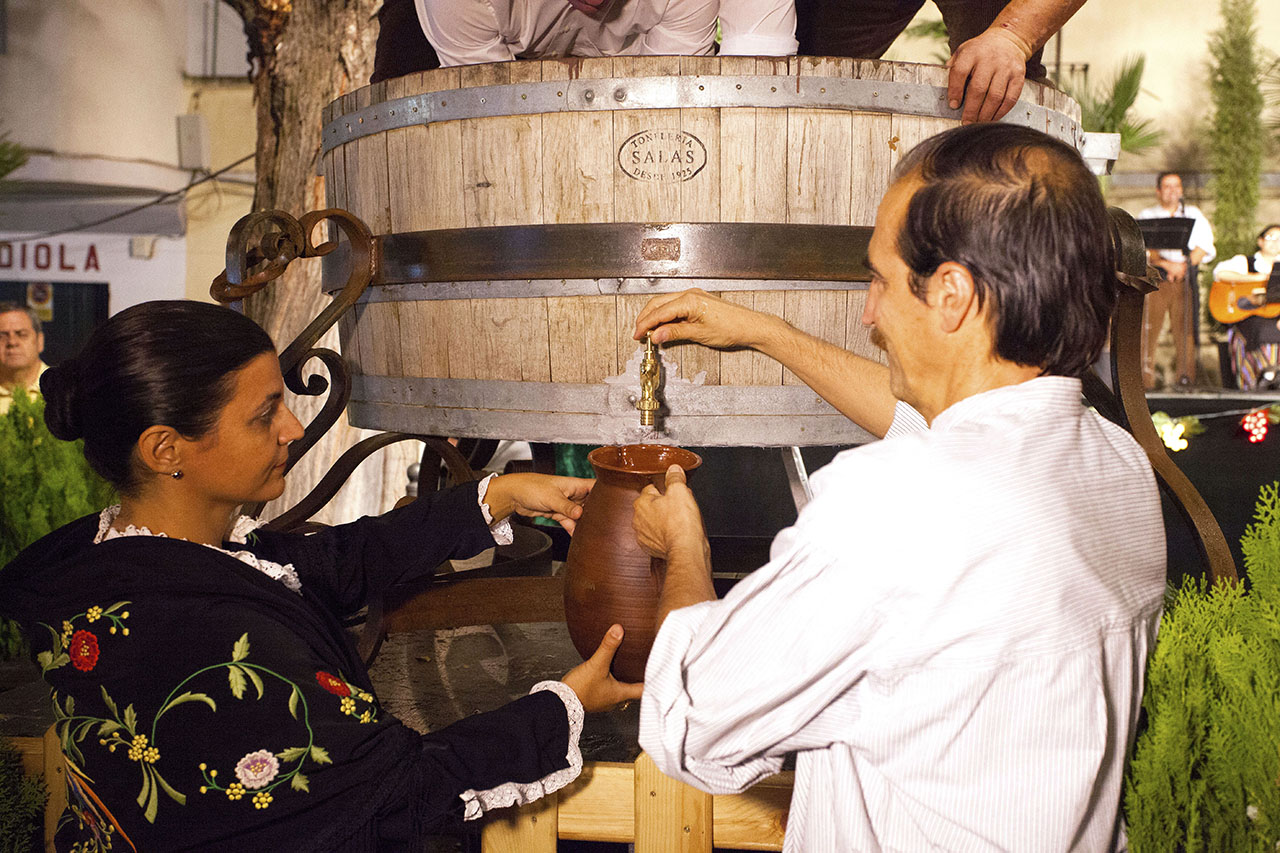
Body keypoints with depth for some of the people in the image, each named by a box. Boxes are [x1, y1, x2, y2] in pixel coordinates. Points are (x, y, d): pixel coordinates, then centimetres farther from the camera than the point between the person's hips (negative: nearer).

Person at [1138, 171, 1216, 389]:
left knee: (1185, 328, -7)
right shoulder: (1147, 215, 12)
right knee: (1149, 328, -9)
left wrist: (1184, 265, -7)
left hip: (1186, 280, 1)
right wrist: (1167, 264, -15)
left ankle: (1186, 377, -4)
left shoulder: (1193, 213, 18)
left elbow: (1205, 245, 7)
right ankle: (1145, 381, -8)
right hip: (1154, 279, -1)